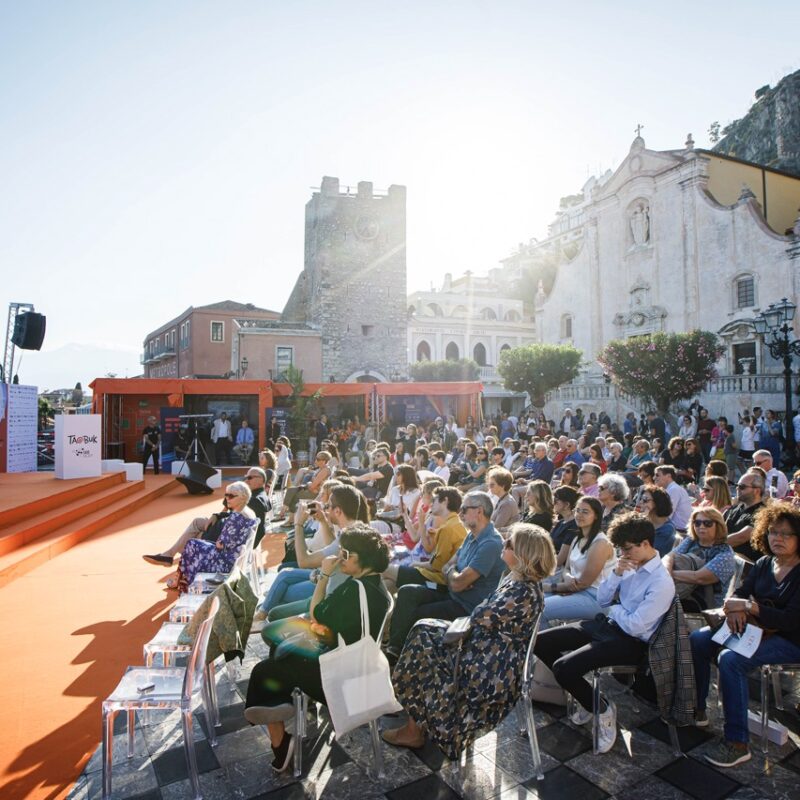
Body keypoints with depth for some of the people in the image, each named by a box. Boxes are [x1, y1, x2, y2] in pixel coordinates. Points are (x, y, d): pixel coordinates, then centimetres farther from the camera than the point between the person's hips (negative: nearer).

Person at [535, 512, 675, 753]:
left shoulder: (662, 583, -19)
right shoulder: (630, 566, 4)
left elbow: (635, 627, -22)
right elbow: (602, 600, 8)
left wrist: (615, 608, -3)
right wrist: (616, 573, -8)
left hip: (630, 642, -8)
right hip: (607, 624, 8)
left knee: (563, 668, -25)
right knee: (540, 643, -1)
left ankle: (603, 709, 3)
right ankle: (583, 693, 16)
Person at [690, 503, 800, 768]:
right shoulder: (764, 564, 6)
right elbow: (740, 594, 6)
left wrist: (749, 606, -26)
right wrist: (734, 609, -16)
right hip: (755, 629, 7)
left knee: (731, 659, -31)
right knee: (697, 639, -7)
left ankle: (737, 743, -20)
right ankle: (696, 709, 8)